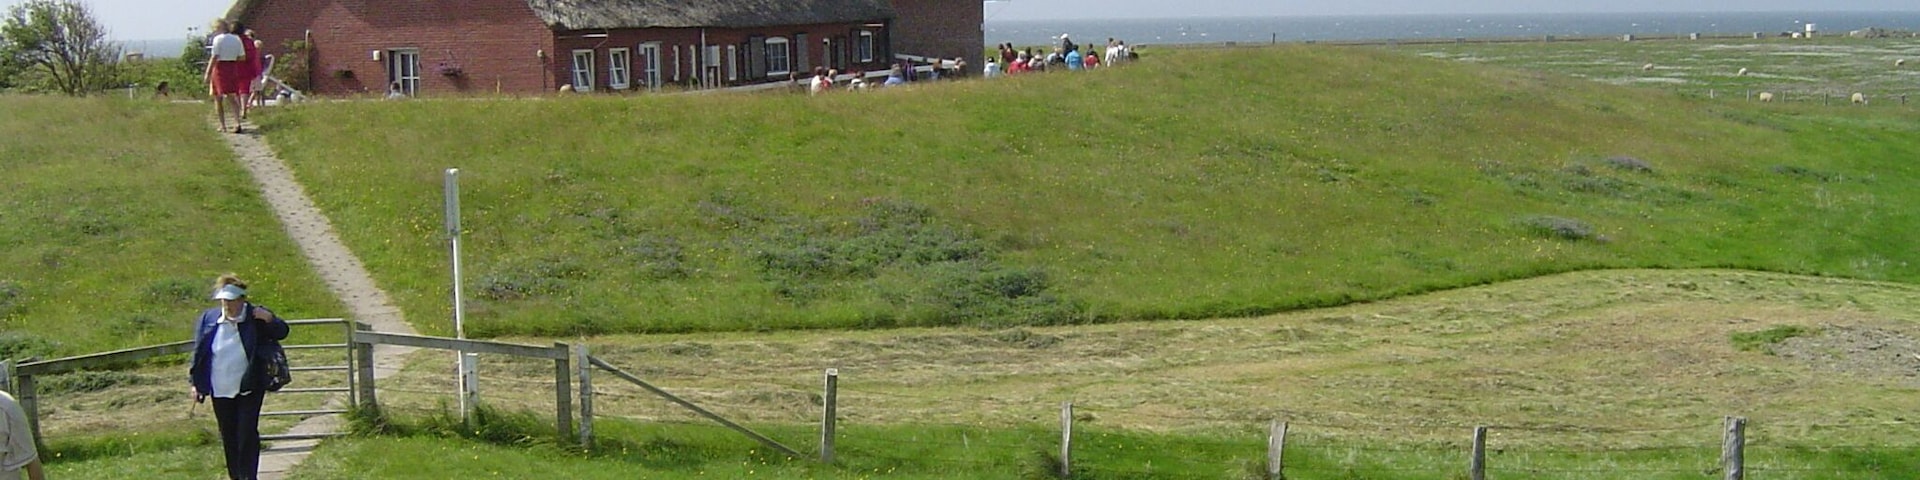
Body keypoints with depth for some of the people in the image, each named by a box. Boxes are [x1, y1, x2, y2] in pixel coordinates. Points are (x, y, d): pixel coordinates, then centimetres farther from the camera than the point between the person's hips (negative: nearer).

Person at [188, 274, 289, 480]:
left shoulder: (255, 318, -6)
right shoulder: (208, 318, 2)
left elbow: (282, 332, -1)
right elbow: (199, 353, 9)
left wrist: (270, 320, -23)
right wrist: (197, 383, 7)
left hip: (249, 388, -3)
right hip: (220, 391, 3)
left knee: (247, 434, -6)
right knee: (229, 437, 11)